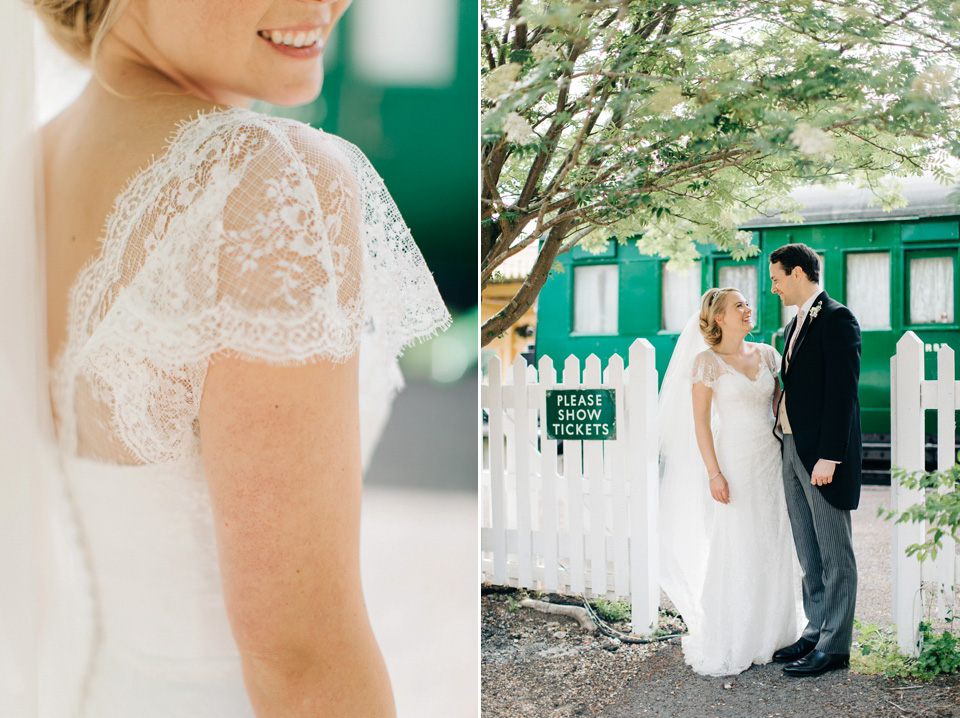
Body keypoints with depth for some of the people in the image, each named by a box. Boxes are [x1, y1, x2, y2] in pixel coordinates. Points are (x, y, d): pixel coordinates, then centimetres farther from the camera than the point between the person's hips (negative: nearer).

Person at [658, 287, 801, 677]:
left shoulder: (766, 354, 9)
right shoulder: (707, 361, -6)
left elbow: (780, 401, 16)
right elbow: (701, 423, -8)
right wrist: (714, 473, -14)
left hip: (771, 460, 5)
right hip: (733, 460, -5)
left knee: (772, 551, 9)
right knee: (732, 554, -2)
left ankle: (766, 637, 23)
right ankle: (725, 648, 9)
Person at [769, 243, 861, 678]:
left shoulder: (836, 319, -12)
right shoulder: (796, 323, 17)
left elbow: (842, 392, -18)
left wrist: (829, 456, -21)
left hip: (822, 453, -9)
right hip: (793, 450, 9)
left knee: (834, 553, 1)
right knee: (808, 553, 15)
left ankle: (834, 645, 8)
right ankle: (816, 631, 25)